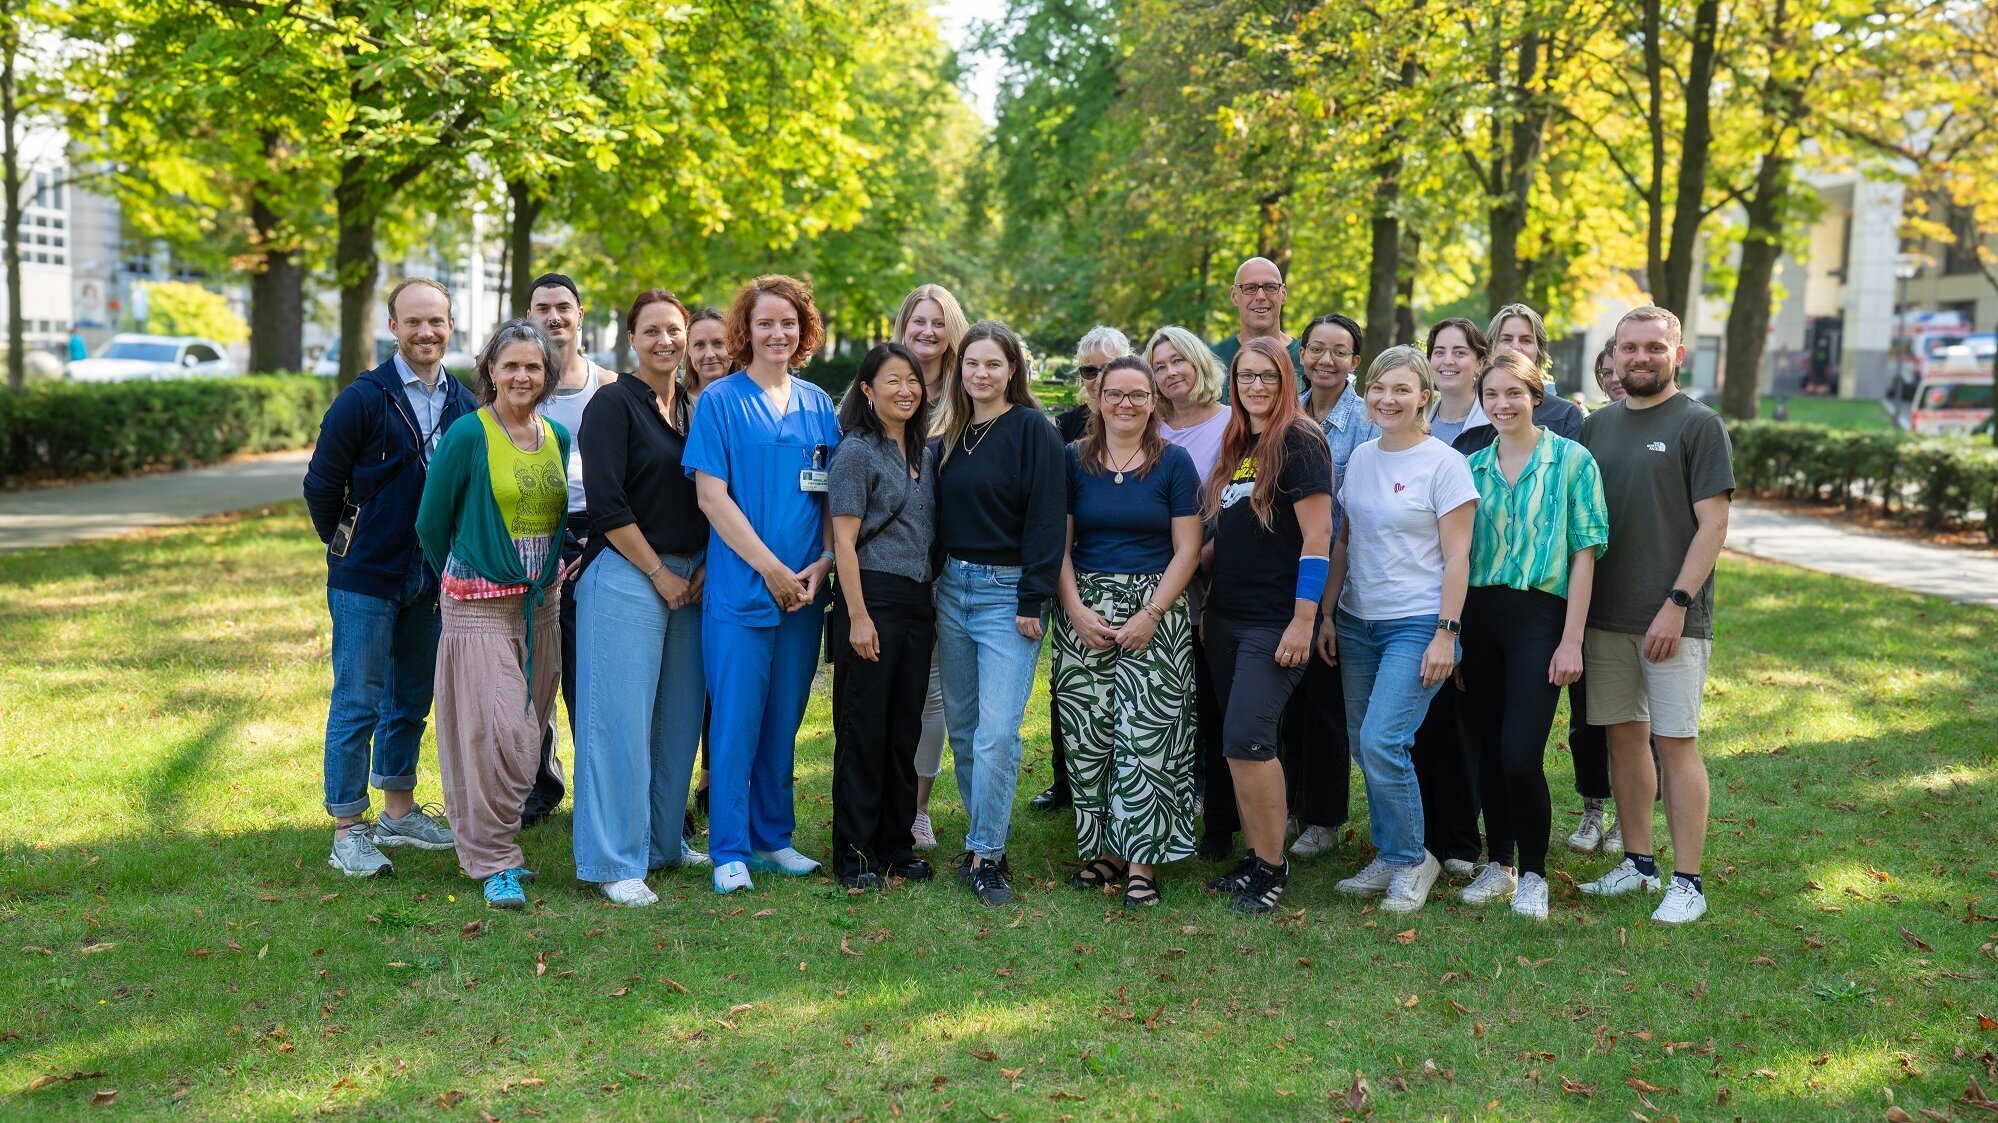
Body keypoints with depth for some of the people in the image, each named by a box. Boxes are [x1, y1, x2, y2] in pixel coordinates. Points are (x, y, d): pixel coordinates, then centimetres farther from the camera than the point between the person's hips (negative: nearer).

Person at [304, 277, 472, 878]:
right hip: (366, 579, -5)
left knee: (413, 700, 15)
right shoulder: (364, 398, -11)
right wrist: (349, 547, 3)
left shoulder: (464, 404, 4)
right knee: (357, 704, -1)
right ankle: (348, 832, 7)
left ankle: (399, 811, 29)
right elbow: (322, 484, -5)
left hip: (431, 580, 5)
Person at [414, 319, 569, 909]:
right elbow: (432, 522, 0)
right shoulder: (468, 434, -8)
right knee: (497, 732, -11)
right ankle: (495, 863, -1)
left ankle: (497, 844, 24)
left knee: (529, 731, 9)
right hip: (480, 603, -6)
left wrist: (549, 573, 15)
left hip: (542, 602, 6)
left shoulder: (558, 437, 8)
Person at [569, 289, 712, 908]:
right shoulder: (613, 404, -6)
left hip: (689, 581, 6)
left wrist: (704, 568, 3)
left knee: (678, 718, 10)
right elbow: (607, 506, -13)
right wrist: (659, 572, -11)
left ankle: (664, 841, 24)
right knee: (622, 721, -5)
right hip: (626, 575, -6)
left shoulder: (695, 408, 14)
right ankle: (615, 862, 3)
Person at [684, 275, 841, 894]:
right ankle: (730, 850, 10)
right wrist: (771, 569, -13)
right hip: (739, 588, -4)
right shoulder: (719, 401, -3)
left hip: (806, 590, 4)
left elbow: (835, 494, 11)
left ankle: (774, 837, 23)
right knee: (735, 721, 0)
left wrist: (823, 564, -5)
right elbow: (711, 496, -9)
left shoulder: (818, 405, 10)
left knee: (784, 720, 11)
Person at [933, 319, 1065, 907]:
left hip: (1005, 592, -6)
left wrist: (1032, 599, -15)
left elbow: (1046, 519, -10)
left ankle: (987, 855, -1)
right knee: (961, 726, 9)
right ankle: (983, 833, 21)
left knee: (997, 732, -10)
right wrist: (935, 585, 10)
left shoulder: (1034, 431, -6)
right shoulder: (950, 438, 13)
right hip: (952, 587, 6)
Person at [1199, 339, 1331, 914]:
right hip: (1226, 618, 8)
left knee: (1247, 741, -11)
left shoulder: (1298, 442, -9)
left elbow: (1317, 536, -14)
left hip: (1274, 622, -8)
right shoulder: (1236, 445, 14)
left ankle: (1272, 867, 3)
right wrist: (1206, 605, 17)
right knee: (1238, 745, 10)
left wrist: (1303, 620, -17)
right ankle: (1253, 858, 20)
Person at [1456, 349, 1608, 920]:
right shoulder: (1472, 466, 11)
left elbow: (1584, 553, -4)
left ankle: (1533, 874, 8)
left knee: (1520, 754, -11)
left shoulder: (1571, 460, -1)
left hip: (1539, 616, -4)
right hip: (1478, 616, 4)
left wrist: (1571, 641, -10)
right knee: (1488, 750, 9)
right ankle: (1498, 864, 24)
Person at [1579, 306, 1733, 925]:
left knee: (1675, 742, -3)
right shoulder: (1597, 425, 12)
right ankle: (1637, 863, 23)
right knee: (1624, 735, 11)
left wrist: (1676, 604, -16)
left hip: (1672, 618, -5)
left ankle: (1687, 882, 4)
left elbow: (1712, 524, -9)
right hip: (1606, 614, 5)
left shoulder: (1699, 424, -4)